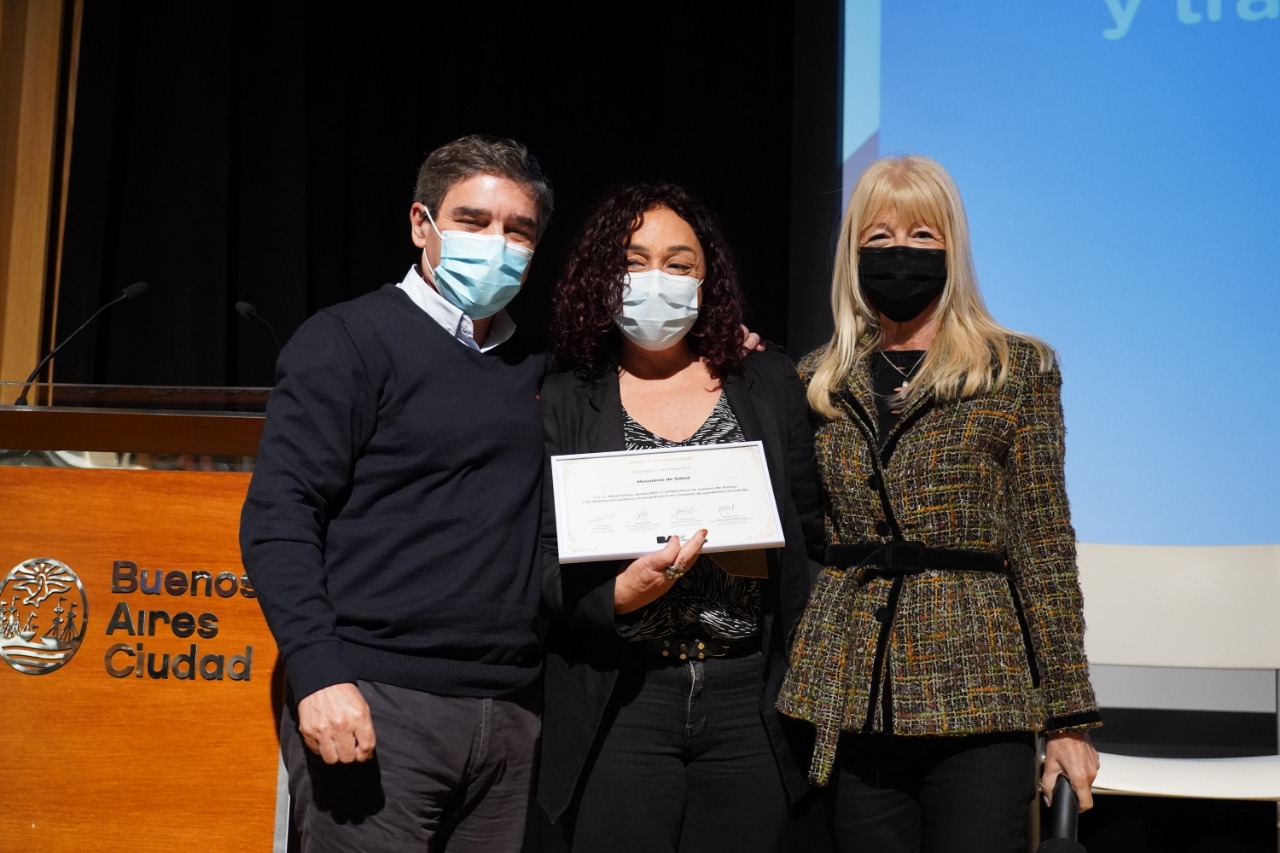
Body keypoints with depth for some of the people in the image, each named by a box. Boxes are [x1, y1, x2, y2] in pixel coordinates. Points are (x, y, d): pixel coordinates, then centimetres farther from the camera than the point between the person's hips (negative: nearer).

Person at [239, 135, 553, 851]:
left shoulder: (536, 366, 17)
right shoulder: (351, 341, 1)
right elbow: (278, 515, -7)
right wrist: (319, 674, -18)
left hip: (513, 712, 5)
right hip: (378, 707, -5)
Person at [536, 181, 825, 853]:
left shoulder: (770, 385, 9)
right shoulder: (565, 402, 6)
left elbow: (812, 534, 10)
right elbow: (545, 559, 0)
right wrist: (620, 593, -18)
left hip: (752, 700, 1)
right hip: (620, 705, -1)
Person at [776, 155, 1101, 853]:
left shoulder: (1019, 370, 3)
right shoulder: (820, 382, 12)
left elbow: (1045, 546, 0)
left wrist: (1068, 718, -4)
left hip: (976, 696, -3)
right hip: (854, 705, 3)